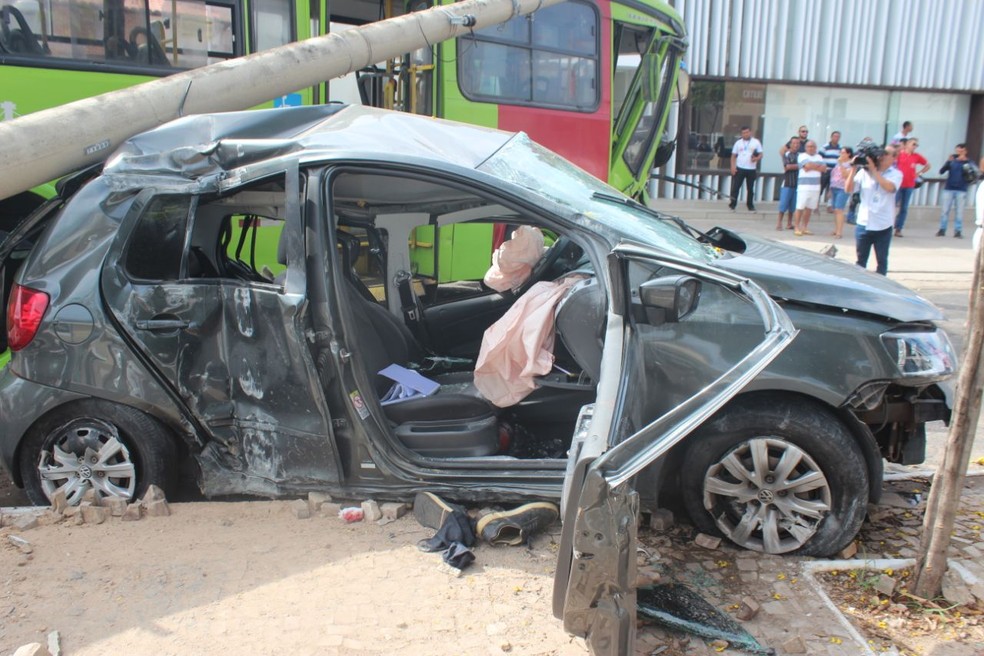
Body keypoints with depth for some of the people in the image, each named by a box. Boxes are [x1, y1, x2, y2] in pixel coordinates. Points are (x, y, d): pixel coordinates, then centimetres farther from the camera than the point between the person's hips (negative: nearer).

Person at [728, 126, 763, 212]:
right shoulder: (738, 143, 8)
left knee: (750, 188, 6)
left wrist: (756, 158, -18)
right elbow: (733, 156, 8)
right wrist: (733, 167, -5)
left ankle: (750, 205, 15)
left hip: (751, 169, 0)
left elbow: (760, 155, 5)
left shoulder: (756, 142, 5)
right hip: (740, 168, 0)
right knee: (736, 186, -6)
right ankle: (733, 203, -2)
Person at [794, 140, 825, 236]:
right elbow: (807, 165, -17)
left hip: (815, 187, 5)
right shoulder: (802, 156, 0)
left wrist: (812, 167, -9)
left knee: (809, 208, 6)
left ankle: (805, 227, 13)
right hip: (804, 186, -5)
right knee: (800, 207, -7)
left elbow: (824, 168, 2)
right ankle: (797, 228, -2)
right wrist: (818, 165, -2)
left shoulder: (819, 157, 16)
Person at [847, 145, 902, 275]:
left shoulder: (896, 174, -1)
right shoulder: (864, 172, 3)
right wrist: (854, 169, -11)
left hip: (883, 226, -2)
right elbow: (848, 189, -2)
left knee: (882, 260, 8)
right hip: (864, 224, 2)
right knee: (861, 260, 12)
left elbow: (889, 187, -21)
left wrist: (874, 170, -19)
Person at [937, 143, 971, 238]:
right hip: (948, 189, 1)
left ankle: (958, 231, 5)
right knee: (945, 210, 2)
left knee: (959, 211, 2)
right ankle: (942, 229, 8)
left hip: (961, 190, 0)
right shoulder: (952, 161, 4)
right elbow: (941, 171, -6)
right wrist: (949, 161, -18)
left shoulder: (968, 162, 3)